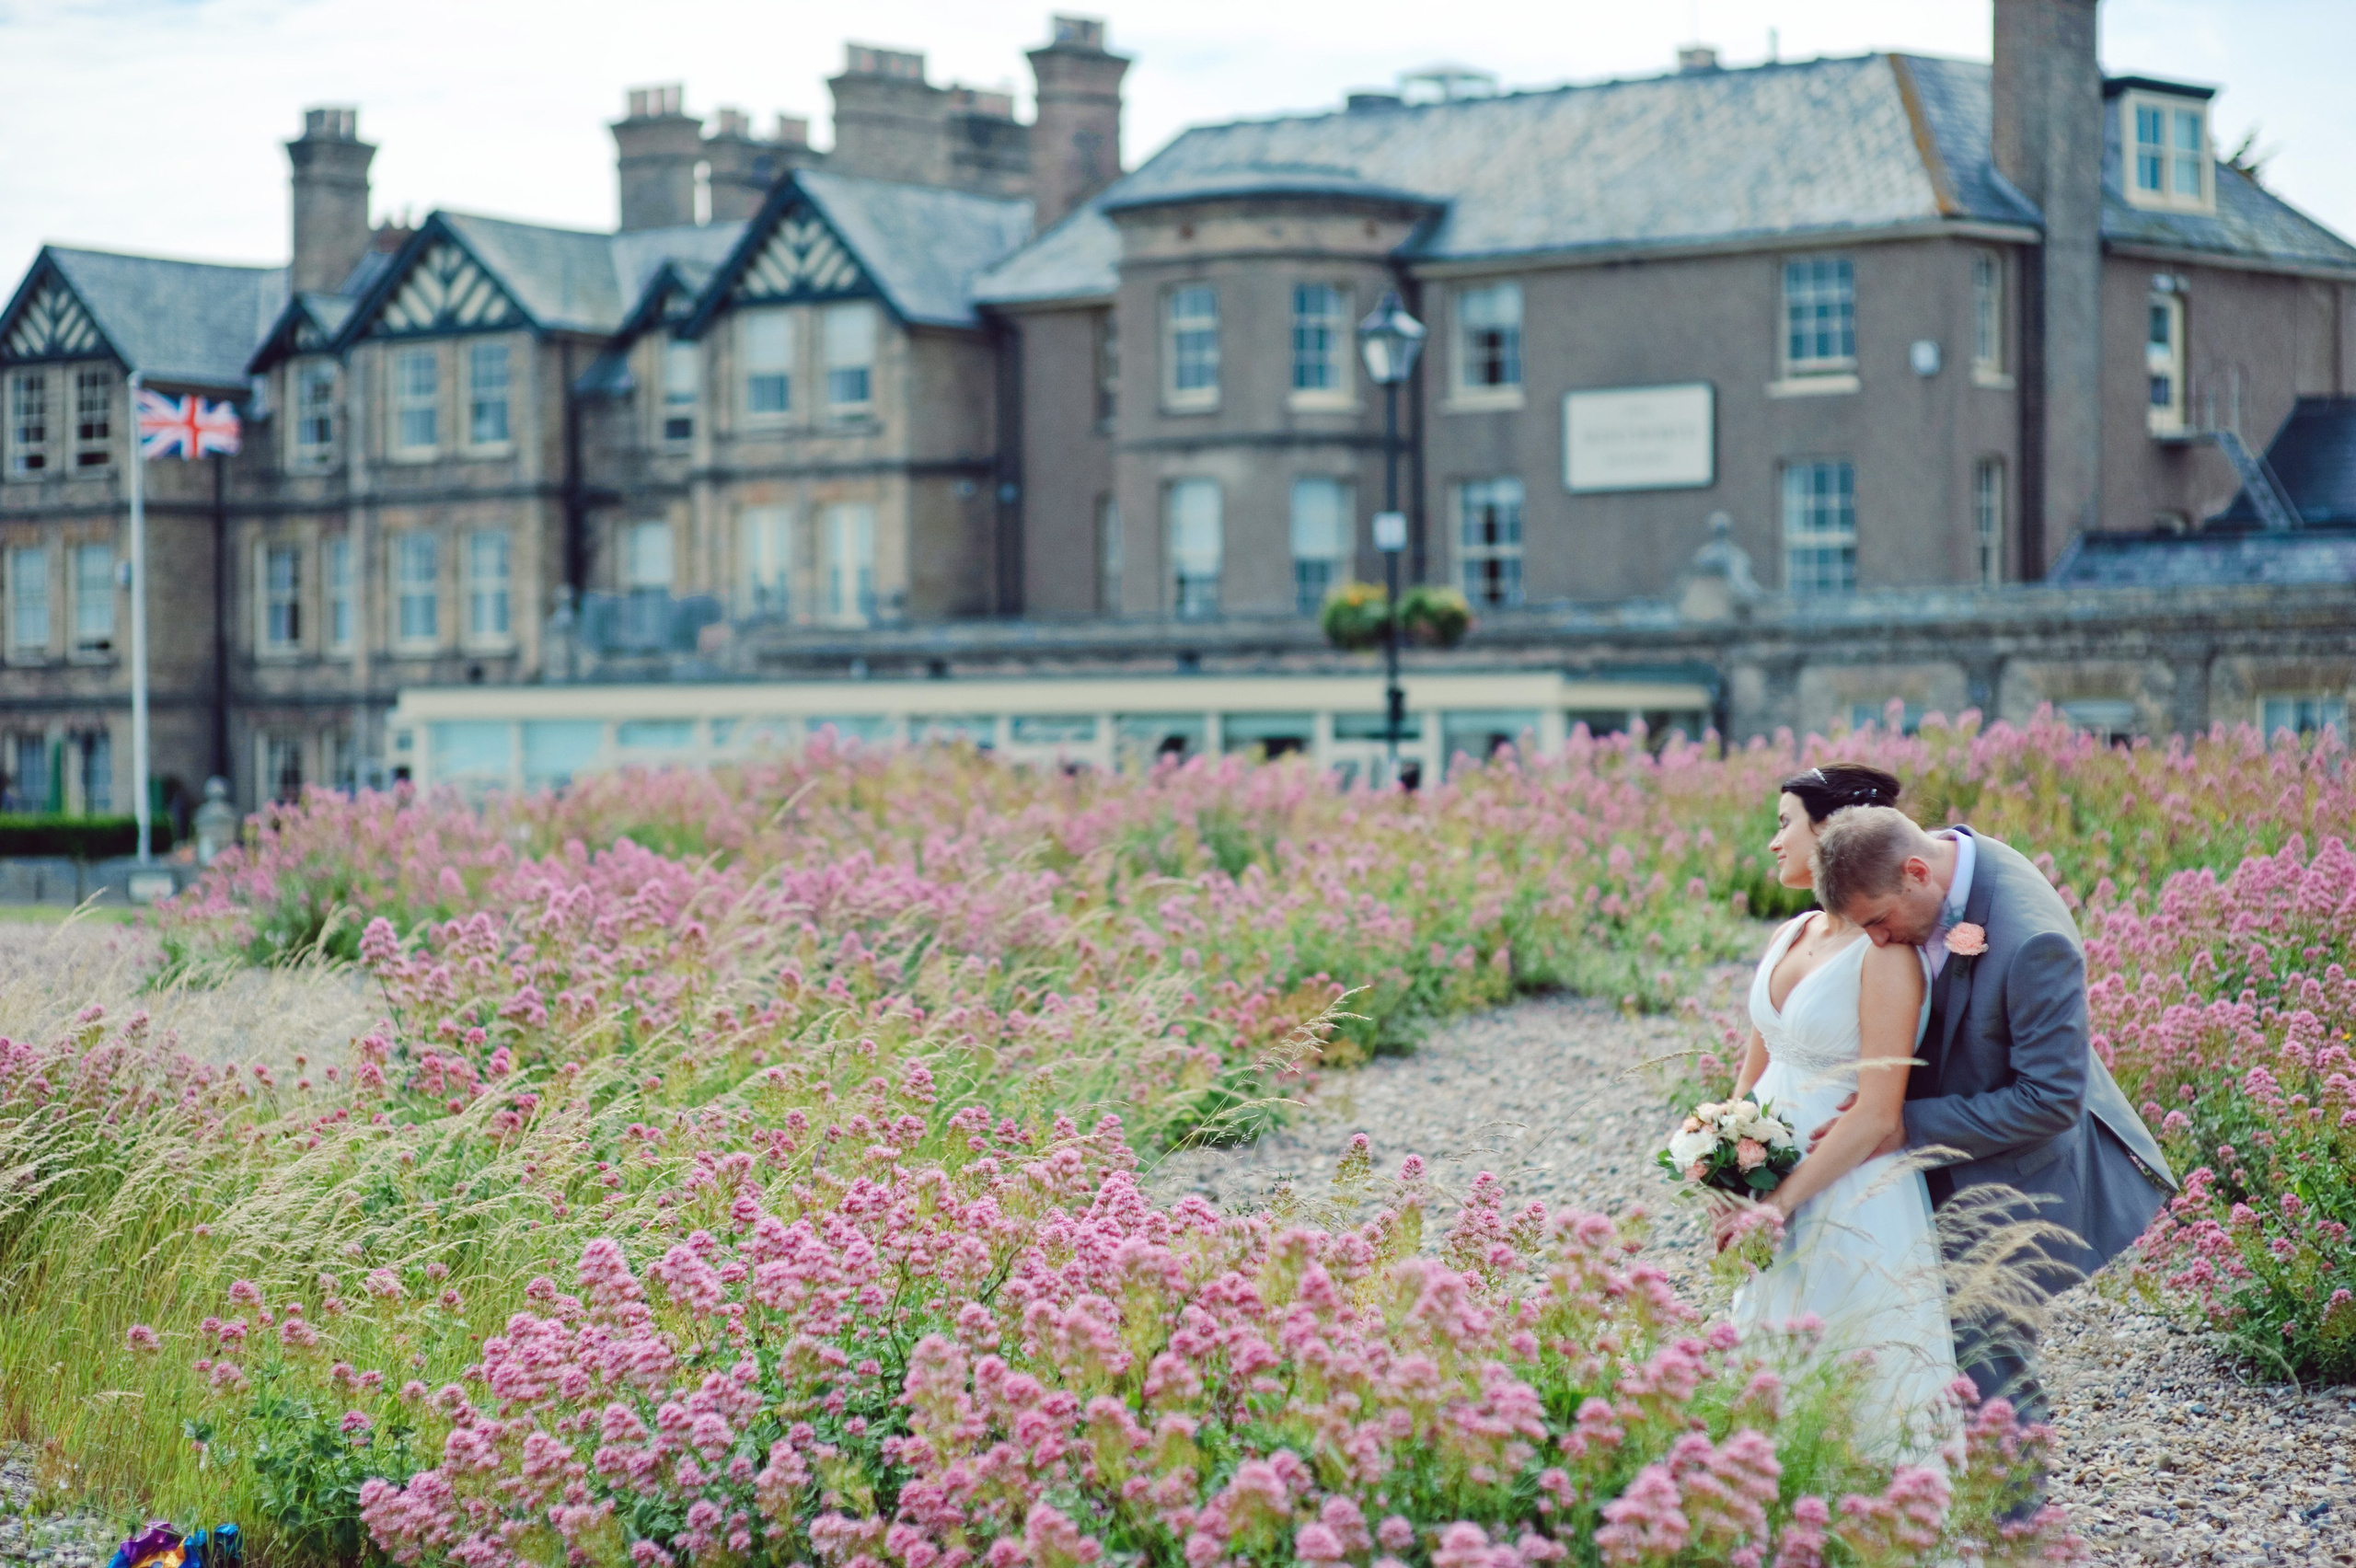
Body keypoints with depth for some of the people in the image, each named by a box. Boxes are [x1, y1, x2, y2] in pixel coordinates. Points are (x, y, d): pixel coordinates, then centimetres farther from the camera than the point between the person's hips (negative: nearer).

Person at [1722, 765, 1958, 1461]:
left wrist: (1782, 1200, -18)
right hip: (1777, 1192, 8)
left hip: (1854, 1196, -8)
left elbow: (1877, 1115, -20)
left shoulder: (1884, 955, -16)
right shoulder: (1789, 938, 8)